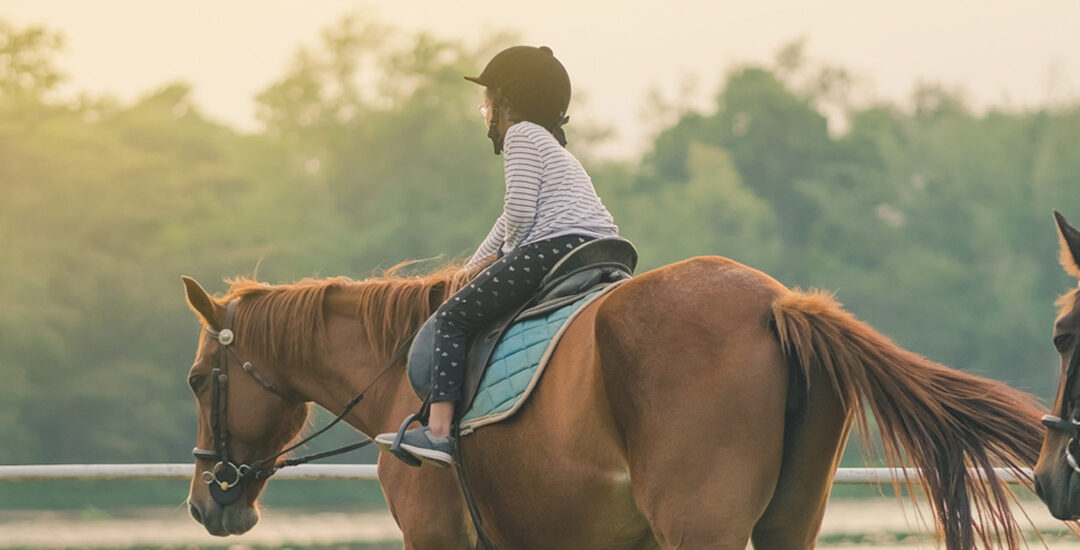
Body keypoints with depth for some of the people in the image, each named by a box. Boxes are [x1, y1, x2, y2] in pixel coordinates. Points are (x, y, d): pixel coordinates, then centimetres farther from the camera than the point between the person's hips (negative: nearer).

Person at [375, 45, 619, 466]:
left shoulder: (521, 134, 2)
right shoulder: (551, 146, 32)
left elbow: (519, 211, -11)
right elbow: (509, 221, 40)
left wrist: (507, 253, 7)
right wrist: (472, 270, 43)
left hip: (554, 249, -10)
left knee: (454, 317, -5)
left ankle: (438, 432, -17)